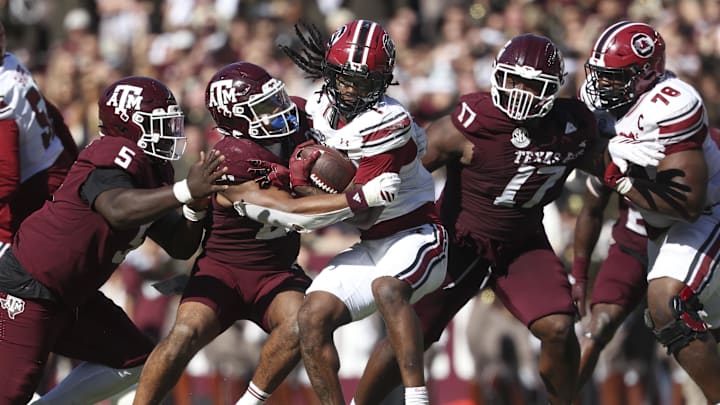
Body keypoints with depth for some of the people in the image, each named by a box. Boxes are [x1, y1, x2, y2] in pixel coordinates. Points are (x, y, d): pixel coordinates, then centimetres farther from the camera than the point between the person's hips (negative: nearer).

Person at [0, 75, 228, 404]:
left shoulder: (152, 174, 9)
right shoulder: (117, 156, -19)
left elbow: (180, 247, 11)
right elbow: (118, 210, -39)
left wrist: (197, 206, -7)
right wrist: (186, 191, -42)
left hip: (71, 296, 10)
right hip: (28, 290, -10)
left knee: (134, 362, 13)